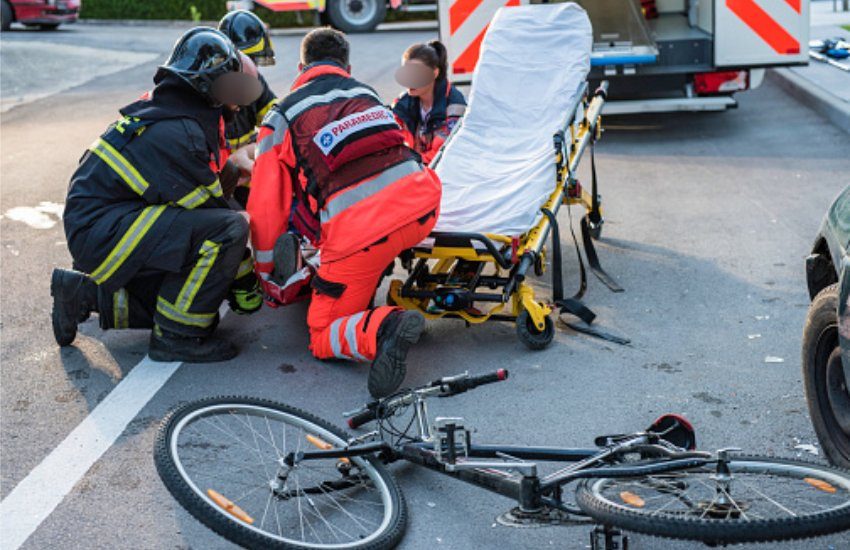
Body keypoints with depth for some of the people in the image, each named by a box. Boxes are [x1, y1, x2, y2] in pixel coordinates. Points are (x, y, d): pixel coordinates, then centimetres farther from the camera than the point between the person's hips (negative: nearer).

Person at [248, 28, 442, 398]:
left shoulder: (282, 117, 12)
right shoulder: (366, 93, 25)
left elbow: (266, 207, 9)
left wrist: (264, 273, 23)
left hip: (360, 231, -5)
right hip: (422, 208, 5)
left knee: (323, 338, 9)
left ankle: (383, 327, -21)